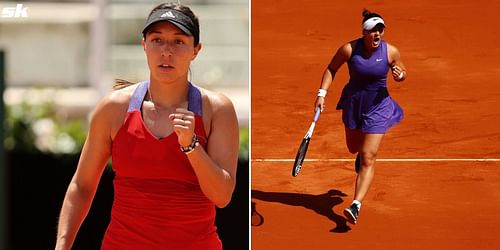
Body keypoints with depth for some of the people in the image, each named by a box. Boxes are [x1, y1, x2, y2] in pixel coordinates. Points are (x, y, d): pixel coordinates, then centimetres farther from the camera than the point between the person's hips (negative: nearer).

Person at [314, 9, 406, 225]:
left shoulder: (391, 52, -14)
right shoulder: (349, 49, -16)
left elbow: (402, 72, 4)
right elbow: (331, 69, 0)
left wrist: (400, 75, -20)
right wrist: (322, 93, -10)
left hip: (377, 107, -2)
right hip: (353, 103, 2)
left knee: (367, 159, -11)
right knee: (354, 148, 23)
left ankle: (356, 205, -15)